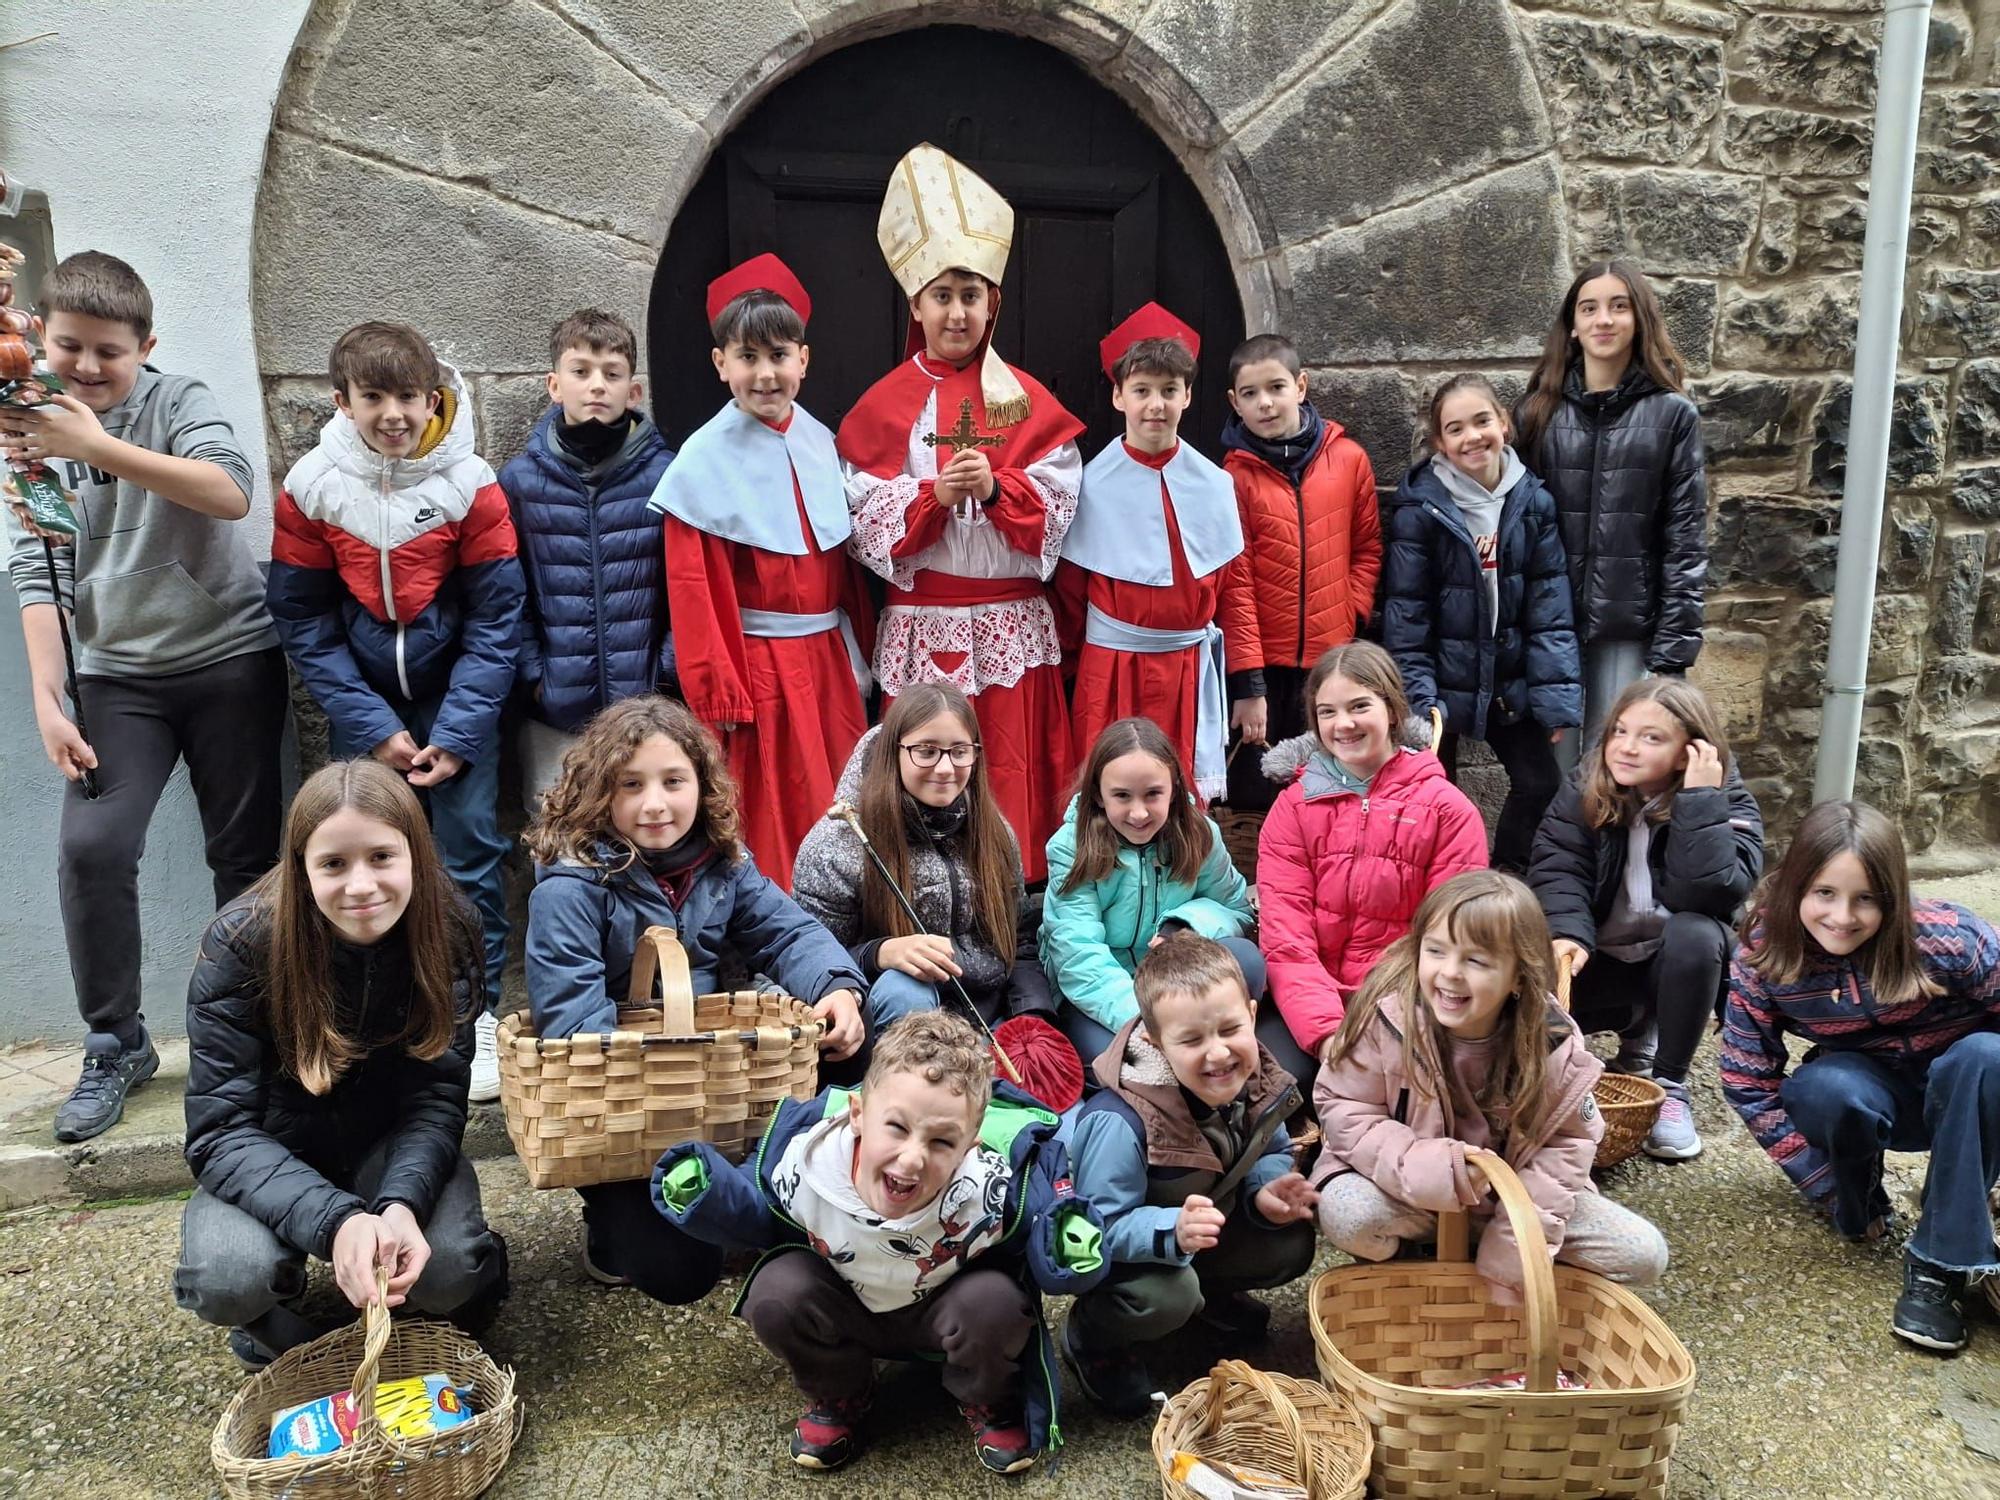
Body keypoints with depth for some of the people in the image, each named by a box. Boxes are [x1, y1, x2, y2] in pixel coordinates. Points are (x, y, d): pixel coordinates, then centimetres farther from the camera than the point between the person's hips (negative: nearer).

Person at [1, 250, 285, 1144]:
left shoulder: (180, 403, -6)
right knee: (90, 848, -10)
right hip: (118, 674, 3)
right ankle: (116, 1046, 7)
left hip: (231, 658, -2)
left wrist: (96, 446, -35)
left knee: (244, 855, 3)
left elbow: (232, 494, -26)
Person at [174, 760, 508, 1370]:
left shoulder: (448, 932, -18)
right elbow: (222, 1131, -24)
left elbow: (437, 1097, -16)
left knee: (449, 1270, -28)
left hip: (395, 1146, 0)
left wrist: (401, 1205, -37)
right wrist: (336, 1220, -40)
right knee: (228, 1280, -30)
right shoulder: (240, 943, -23)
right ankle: (270, 1314, 7)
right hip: (274, 1159, 0)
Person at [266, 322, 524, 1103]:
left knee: (470, 842, -6)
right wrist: (371, 728, -8)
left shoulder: (472, 487, -12)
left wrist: (457, 734, -14)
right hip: (363, 702, 2)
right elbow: (302, 621, -2)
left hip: (456, 689, -1)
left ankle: (478, 1014, 6)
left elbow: (494, 621, -9)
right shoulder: (310, 489, -7)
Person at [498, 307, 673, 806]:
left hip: (645, 703, -1)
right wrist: (532, 671, -4)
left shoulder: (665, 474, -3)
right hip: (554, 708, 1)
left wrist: (668, 670, -7)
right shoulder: (519, 478, 0)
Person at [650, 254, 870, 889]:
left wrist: (855, 654, 11)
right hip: (757, 663, -6)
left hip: (828, 657, 6)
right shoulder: (705, 459, -9)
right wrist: (719, 689, -13)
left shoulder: (818, 443, 7)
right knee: (769, 819, 1)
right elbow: (694, 587, -11)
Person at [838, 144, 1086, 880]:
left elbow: (1058, 511, -1)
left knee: (1013, 772, 2)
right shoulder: (884, 405, 5)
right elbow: (866, 522, -2)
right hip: (921, 626, 0)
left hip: (1013, 625, 0)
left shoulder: (1028, 400, 6)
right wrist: (933, 494, -18)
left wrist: (995, 487, -18)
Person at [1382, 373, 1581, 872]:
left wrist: (1557, 697, -8)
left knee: (1543, 783, 9)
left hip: (1510, 683, 4)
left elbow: (1550, 610, -3)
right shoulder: (1419, 509, -14)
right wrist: (1418, 701, -16)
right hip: (1443, 683, -4)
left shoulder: (1533, 502, -3)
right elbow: (1405, 617, -13)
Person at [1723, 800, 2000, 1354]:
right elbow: (1750, 1085, -15)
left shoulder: (1945, 939, -27)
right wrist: (1832, 1190, -16)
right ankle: (1861, 1201, -1)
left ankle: (1940, 1264, -24)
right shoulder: (1760, 960, -21)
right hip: (1870, 1092, 0)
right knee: (1826, 1090, -34)